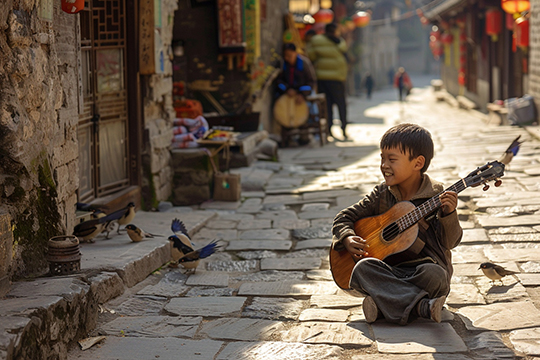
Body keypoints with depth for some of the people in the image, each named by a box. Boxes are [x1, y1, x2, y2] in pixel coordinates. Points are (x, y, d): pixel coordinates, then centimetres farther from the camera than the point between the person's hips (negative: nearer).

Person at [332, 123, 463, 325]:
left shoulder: (437, 196, -3)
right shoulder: (382, 195, 7)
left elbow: (450, 242, -7)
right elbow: (344, 217, 14)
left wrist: (448, 214, -25)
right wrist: (347, 239, -6)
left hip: (425, 265, -3)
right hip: (390, 269, 3)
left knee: (433, 274, -37)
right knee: (362, 267, -29)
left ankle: (383, 305, -24)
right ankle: (421, 306, -36)